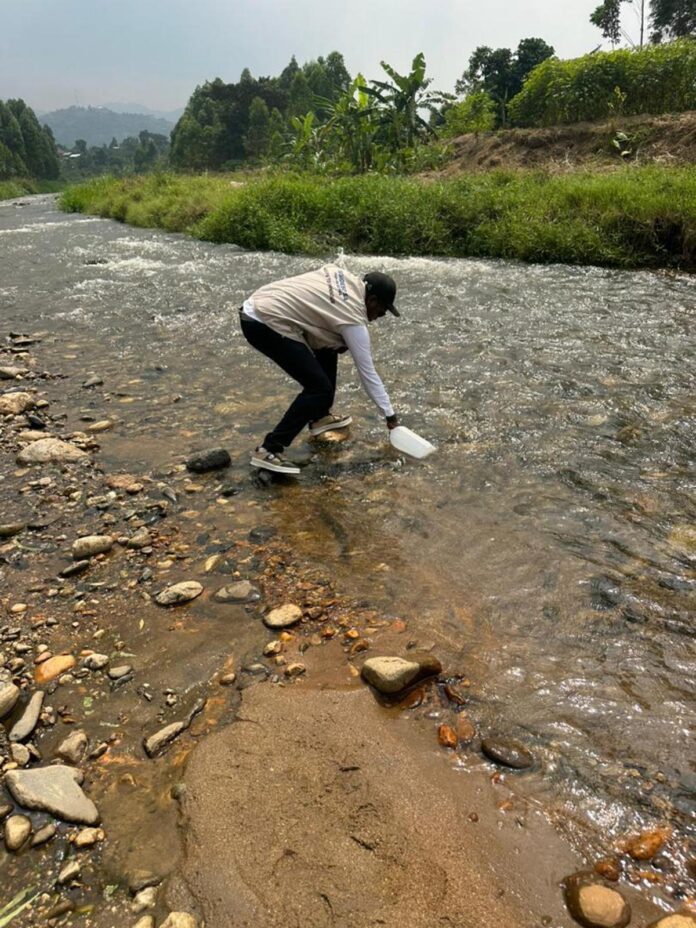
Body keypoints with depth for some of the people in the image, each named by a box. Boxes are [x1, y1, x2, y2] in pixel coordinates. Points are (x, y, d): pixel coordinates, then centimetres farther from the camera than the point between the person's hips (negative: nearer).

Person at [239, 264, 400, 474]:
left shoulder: (342, 274, 10)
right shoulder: (353, 319, -10)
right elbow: (368, 373, -4)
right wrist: (390, 415, 5)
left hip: (257, 305, 10)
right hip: (264, 324, -10)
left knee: (328, 350, 20)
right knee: (320, 388, -11)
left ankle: (320, 416, 32)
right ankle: (269, 450, -10)